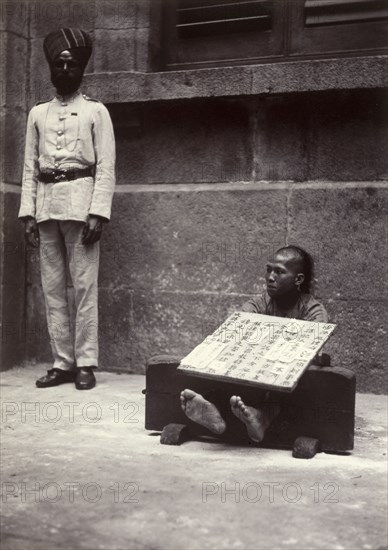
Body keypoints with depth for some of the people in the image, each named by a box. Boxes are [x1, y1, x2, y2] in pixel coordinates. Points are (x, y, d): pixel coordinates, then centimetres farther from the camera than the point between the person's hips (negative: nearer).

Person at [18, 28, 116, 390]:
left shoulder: (96, 111, 7)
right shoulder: (37, 113, 17)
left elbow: (106, 167, -1)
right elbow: (30, 167, 13)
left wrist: (98, 213, -12)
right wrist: (28, 213, 3)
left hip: (80, 201, -4)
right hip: (45, 205, 4)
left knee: (84, 286, -5)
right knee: (52, 288, 3)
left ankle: (85, 363, 1)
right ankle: (62, 362, 9)